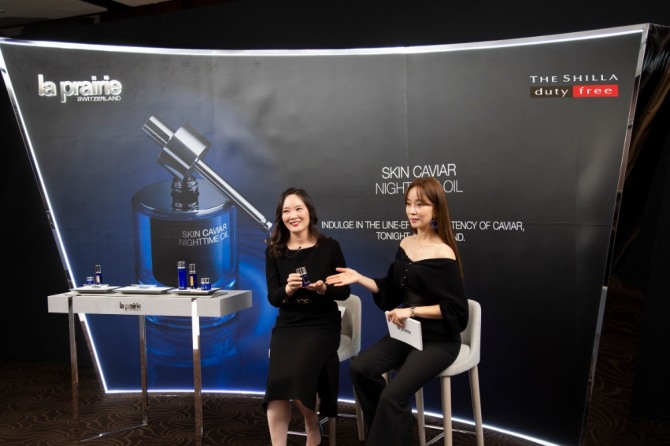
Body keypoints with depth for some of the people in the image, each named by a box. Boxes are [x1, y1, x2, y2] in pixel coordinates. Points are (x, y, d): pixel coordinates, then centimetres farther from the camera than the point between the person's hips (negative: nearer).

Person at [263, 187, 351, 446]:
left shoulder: (329, 247, -4)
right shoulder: (274, 251, 2)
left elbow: (344, 291, 0)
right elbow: (272, 297, 0)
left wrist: (324, 289, -21)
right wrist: (288, 289, -22)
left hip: (322, 325, -2)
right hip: (287, 325, 2)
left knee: (296, 373, -23)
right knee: (278, 379, -22)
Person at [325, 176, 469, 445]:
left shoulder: (443, 256, -17)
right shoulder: (405, 245, 4)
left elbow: (457, 310, -17)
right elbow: (392, 292, 10)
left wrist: (412, 311, -21)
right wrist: (359, 278, -1)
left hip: (439, 340, -7)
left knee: (393, 395, -21)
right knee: (359, 368, -8)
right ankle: (395, 424, 12)